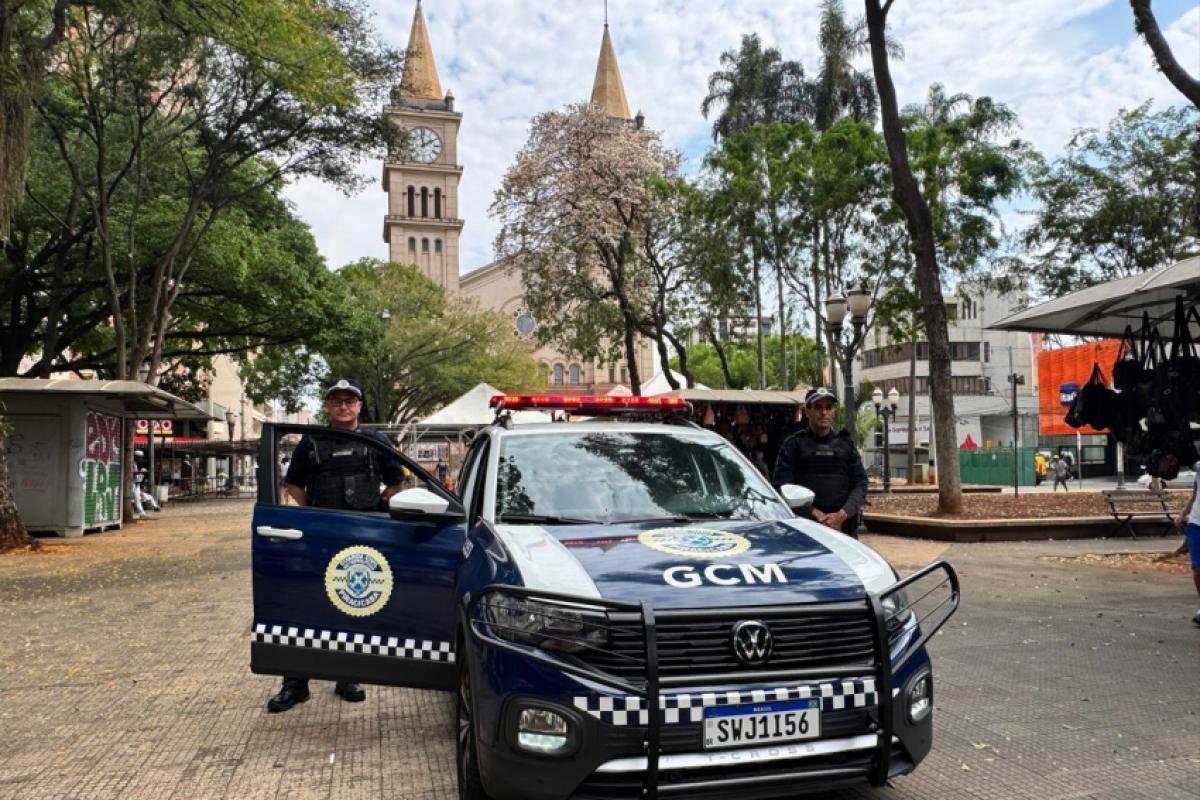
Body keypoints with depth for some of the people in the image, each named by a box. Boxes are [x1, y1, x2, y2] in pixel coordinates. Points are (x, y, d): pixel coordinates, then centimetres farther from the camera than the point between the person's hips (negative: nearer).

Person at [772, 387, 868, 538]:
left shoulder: (846, 444, 14)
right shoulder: (795, 444, 3)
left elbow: (860, 483, 7)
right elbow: (782, 485, -5)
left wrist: (842, 514, -10)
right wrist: (815, 514, -14)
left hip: (844, 527, 3)